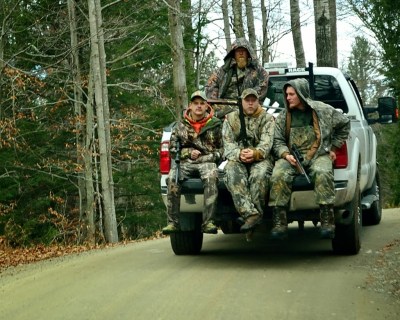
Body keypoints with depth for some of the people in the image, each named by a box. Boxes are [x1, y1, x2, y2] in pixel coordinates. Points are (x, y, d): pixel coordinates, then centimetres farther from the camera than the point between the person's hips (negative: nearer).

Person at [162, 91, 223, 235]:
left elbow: (221, 149, 13)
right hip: (185, 162, 2)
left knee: (211, 177, -37)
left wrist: (206, 158, -4)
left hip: (207, 161, -1)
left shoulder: (215, 125, 12)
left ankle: (208, 222, -40)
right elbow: (172, 149, 16)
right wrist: (189, 153, -1)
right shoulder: (181, 126, 16)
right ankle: (173, 222, -30)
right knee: (172, 178, -30)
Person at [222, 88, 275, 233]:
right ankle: (251, 214, -45)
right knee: (232, 174, -35)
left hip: (260, 158, -1)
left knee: (259, 174, -37)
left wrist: (256, 153, -27)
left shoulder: (267, 118, 11)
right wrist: (239, 154, -18)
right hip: (237, 159, 1)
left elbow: (267, 143, -4)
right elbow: (228, 144, 5)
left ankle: (255, 213, -36)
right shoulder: (231, 118, 17)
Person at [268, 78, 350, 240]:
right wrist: (286, 155, -11)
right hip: (291, 156, 2)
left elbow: (344, 123, 20)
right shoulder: (283, 116, 13)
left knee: (323, 174, -37)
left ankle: (327, 223, -32)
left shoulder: (323, 110, 7)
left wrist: (334, 147, 17)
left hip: (319, 154, -2)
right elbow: (278, 140, 10)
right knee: (278, 176, -30)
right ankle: (279, 224, -28)